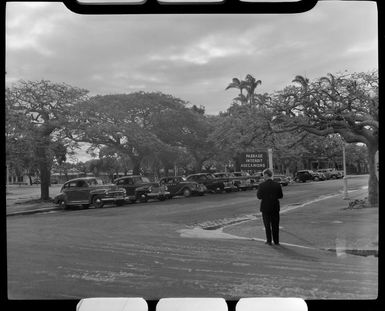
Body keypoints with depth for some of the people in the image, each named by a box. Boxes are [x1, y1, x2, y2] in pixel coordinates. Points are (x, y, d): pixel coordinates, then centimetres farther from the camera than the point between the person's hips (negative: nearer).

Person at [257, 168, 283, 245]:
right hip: (275, 207, 2)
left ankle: (269, 241, 14)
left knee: (267, 225, 10)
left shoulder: (262, 185, -14)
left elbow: (259, 196, -11)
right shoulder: (277, 185, -7)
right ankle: (276, 241, 17)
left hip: (265, 208, -2)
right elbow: (281, 196, -1)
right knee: (275, 225, 12)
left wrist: (258, 192, 8)